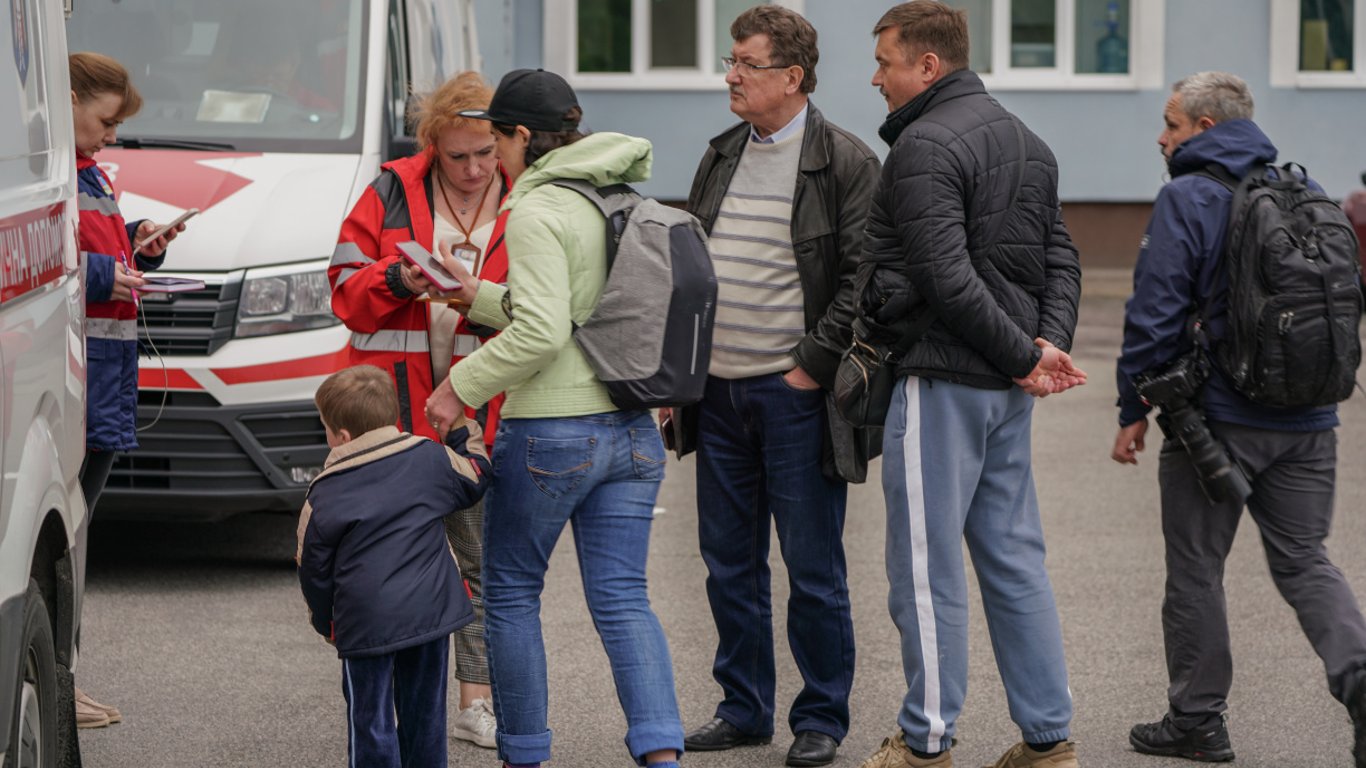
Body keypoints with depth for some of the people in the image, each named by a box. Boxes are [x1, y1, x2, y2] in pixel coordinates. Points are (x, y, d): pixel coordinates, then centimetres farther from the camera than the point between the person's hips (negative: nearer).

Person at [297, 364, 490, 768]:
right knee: (424, 712, 15)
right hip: (431, 609, 4)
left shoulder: (323, 498, -4)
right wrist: (464, 435, 37)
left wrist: (325, 621, 20)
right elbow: (474, 479, 19)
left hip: (366, 622, -4)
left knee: (370, 719, 4)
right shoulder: (431, 458, 1)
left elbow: (314, 569, 4)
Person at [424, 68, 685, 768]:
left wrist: (461, 386, -12)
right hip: (632, 429, 7)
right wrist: (478, 296, 22)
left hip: (551, 433, -7)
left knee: (511, 593, 10)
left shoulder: (538, 211, -12)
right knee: (622, 600, 6)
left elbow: (541, 333, -21)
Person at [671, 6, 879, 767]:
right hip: (719, 392, 6)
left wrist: (811, 366, -14)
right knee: (730, 563, 12)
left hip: (795, 393, -6)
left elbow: (863, 280, -11)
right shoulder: (721, 157, 13)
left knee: (814, 569, 1)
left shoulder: (845, 162, -8)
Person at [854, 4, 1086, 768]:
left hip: (943, 380, -9)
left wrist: (1024, 355, -15)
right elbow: (1061, 256, 13)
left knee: (928, 567, -1)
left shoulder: (925, 146, -14)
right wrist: (1050, 341, -2)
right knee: (1014, 558, 12)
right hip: (1007, 387, 9)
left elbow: (947, 277, -22)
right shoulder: (1027, 141, 16)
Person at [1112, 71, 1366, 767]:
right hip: (1307, 422, 6)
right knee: (1304, 560, 12)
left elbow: (1155, 312, -13)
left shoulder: (1186, 200, -10)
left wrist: (1134, 410, -5)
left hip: (1216, 420, -5)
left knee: (1196, 568, 7)